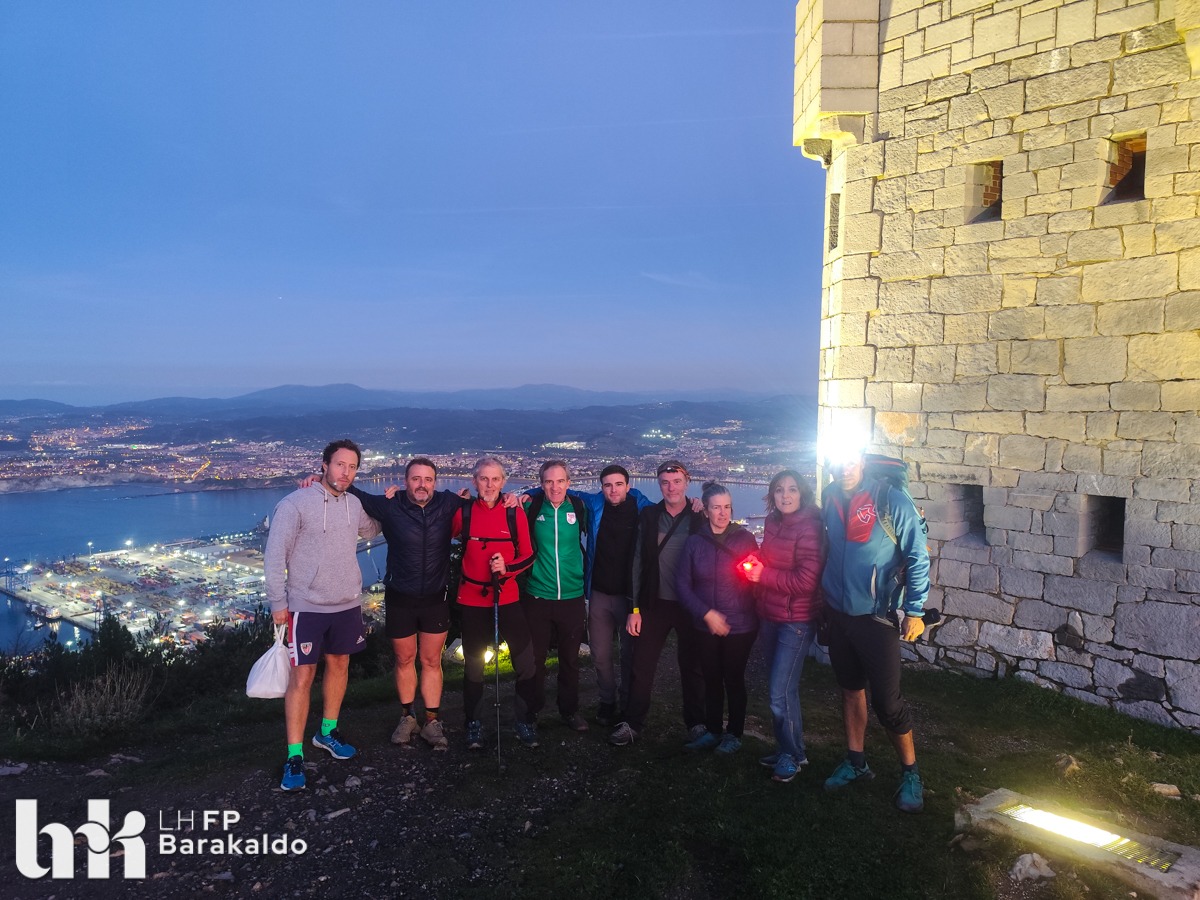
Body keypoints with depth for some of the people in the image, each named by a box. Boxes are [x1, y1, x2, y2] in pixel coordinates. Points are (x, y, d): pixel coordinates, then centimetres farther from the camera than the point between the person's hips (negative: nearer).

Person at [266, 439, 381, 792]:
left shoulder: (355, 504, 3)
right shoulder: (296, 504, -13)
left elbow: (372, 528, 24)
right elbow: (274, 556, -10)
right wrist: (278, 603, -10)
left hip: (348, 605, 6)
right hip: (306, 607, -6)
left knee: (339, 666, 16)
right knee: (301, 677, -3)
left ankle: (327, 732, 35)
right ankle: (295, 756, 7)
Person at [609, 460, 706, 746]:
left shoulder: (700, 518, -4)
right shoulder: (648, 516, 1)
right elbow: (638, 562, 2)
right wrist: (635, 607, -1)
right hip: (655, 604, 2)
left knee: (692, 666, 11)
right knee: (642, 666, 6)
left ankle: (696, 723, 27)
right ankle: (632, 723, 19)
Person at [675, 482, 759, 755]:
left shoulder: (745, 538, -6)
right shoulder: (694, 541, 0)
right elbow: (682, 584, -2)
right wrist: (706, 614, -10)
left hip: (740, 626, -2)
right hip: (706, 626, 2)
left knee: (734, 679, 8)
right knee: (711, 679, 12)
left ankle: (734, 735, 24)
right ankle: (712, 731, 28)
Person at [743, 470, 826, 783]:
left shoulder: (810, 527, -16)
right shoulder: (772, 524, 5)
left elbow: (807, 580, -21)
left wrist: (764, 575, -18)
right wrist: (754, 567, 1)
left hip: (797, 619, -7)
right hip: (771, 615, 7)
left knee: (781, 690, -4)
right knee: (780, 687, 15)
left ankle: (792, 754, 16)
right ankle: (786, 749, 30)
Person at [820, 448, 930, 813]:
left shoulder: (891, 499, -15)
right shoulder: (829, 499, 1)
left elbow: (918, 557, -12)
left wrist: (914, 611, -14)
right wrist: (824, 595, 12)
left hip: (876, 617, -5)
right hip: (838, 614, 5)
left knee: (887, 701, 0)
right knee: (851, 689, 17)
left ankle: (910, 773, 20)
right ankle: (855, 763, 33)